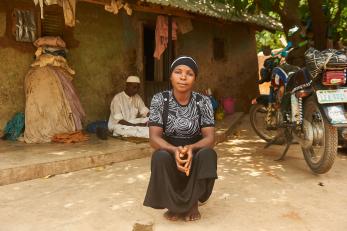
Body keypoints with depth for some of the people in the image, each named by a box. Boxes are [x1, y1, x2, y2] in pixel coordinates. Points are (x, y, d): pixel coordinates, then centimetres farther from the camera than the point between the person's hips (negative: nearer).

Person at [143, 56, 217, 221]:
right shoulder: (159, 100, -11)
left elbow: (210, 137, -14)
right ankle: (173, 204, -4)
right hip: (170, 155, -1)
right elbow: (154, 138, -16)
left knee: (208, 154, -31)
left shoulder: (203, 102, -8)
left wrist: (191, 148, -36)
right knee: (160, 157, -33)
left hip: (195, 156, 1)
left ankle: (192, 202, -4)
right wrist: (175, 150, -37)